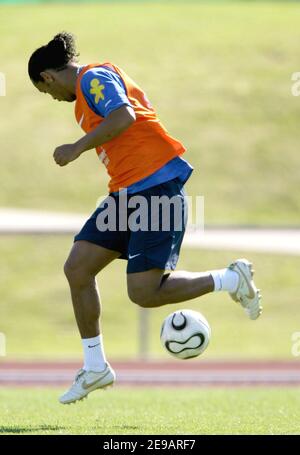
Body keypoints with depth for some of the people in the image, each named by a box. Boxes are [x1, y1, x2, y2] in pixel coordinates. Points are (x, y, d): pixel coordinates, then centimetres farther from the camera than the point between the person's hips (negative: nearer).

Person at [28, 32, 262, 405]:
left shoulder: (94, 78, -9)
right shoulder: (85, 93, 21)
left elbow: (123, 117, -25)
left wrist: (77, 149, -18)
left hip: (156, 185, -10)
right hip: (127, 192, 10)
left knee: (143, 292, -15)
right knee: (77, 267, 3)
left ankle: (232, 279, 2)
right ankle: (95, 367, 11)